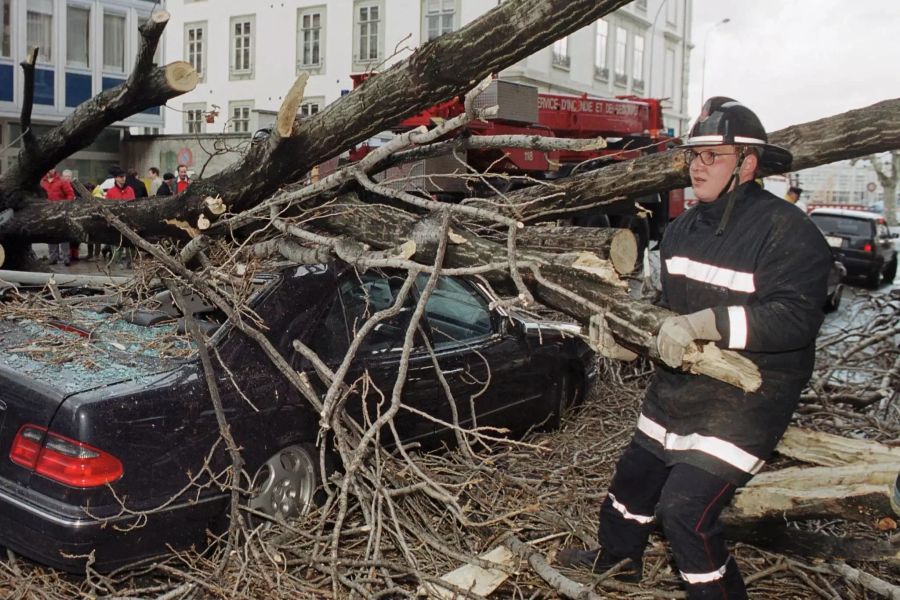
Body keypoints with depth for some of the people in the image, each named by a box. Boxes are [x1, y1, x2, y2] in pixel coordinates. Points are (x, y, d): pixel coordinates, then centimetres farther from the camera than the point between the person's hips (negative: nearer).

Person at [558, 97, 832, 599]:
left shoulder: (788, 232, -17)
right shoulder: (683, 230, 9)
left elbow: (796, 316, -29)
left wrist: (707, 323, -37)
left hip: (744, 400, -8)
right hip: (678, 389, 8)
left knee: (686, 507, -13)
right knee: (637, 473, 21)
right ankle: (618, 557, 48)